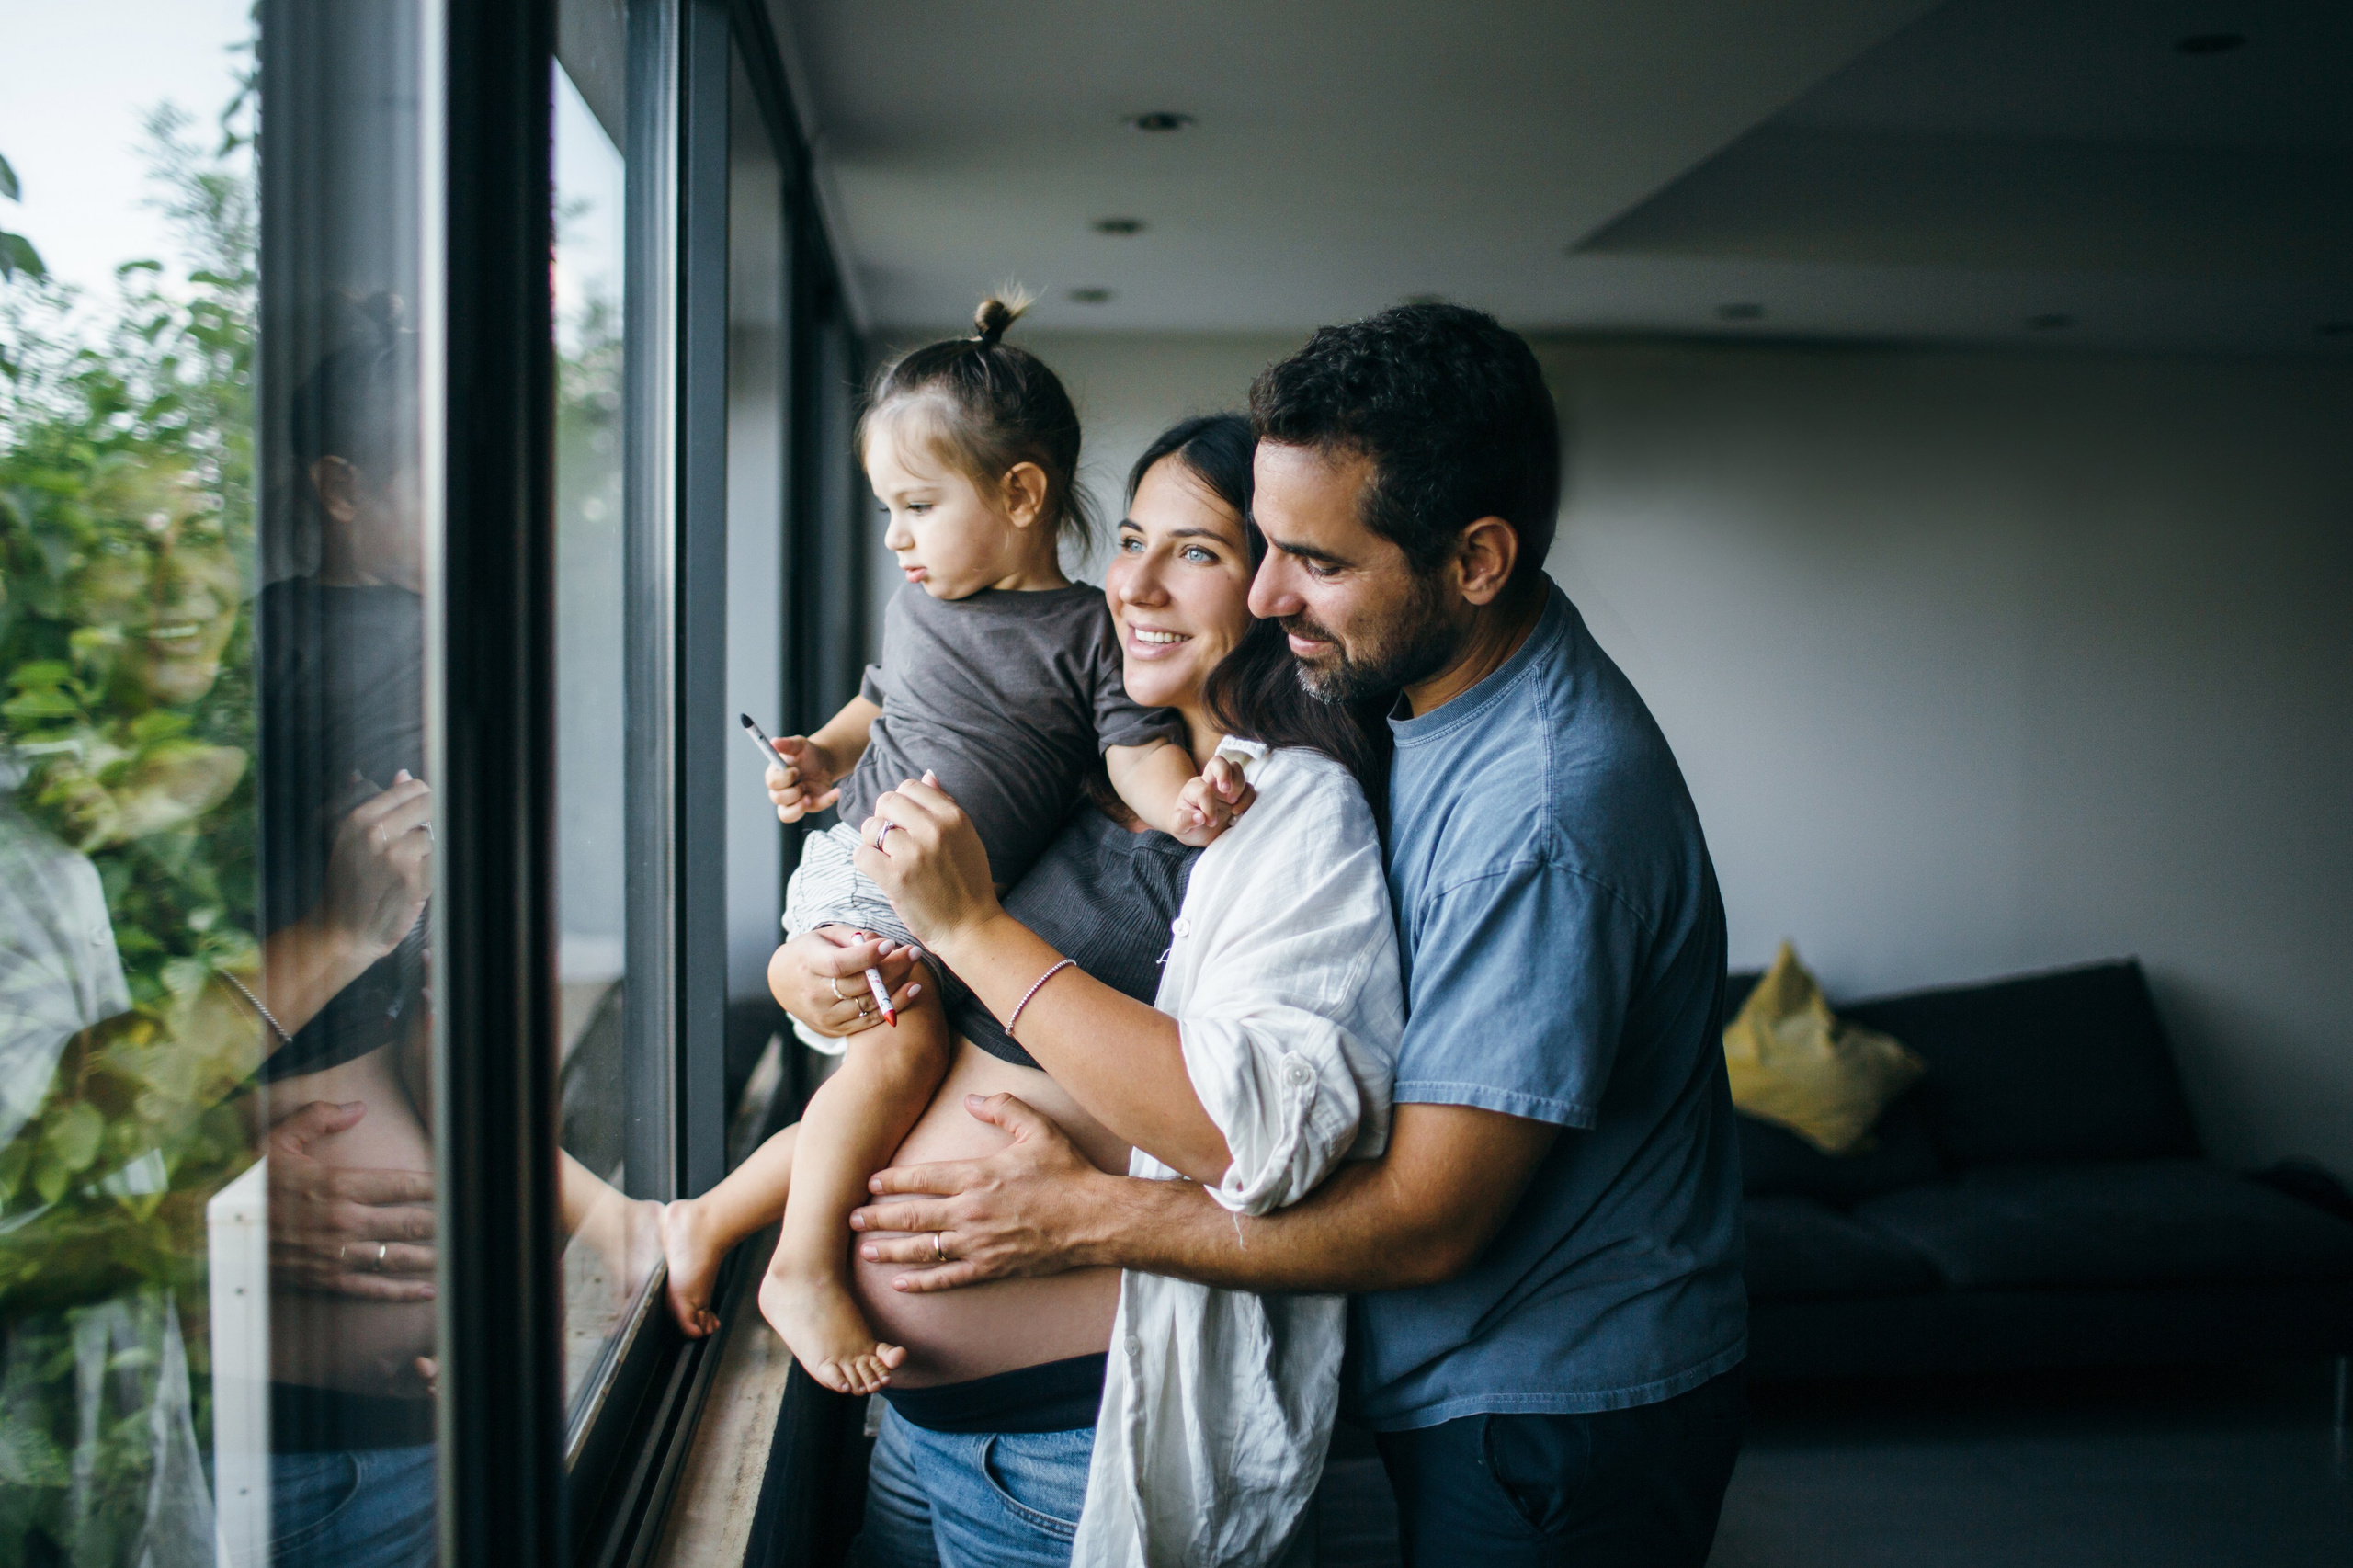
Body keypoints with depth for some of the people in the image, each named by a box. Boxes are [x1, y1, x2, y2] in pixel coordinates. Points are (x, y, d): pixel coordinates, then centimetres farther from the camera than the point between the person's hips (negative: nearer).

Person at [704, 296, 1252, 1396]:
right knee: (903, 1043, -23)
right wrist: (823, 754, 6)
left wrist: (1181, 801, -29)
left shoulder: (1087, 630, -2)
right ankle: (803, 1266, -18)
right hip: (862, 868, -2)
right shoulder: (914, 606, 9)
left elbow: (1138, 747, -8)